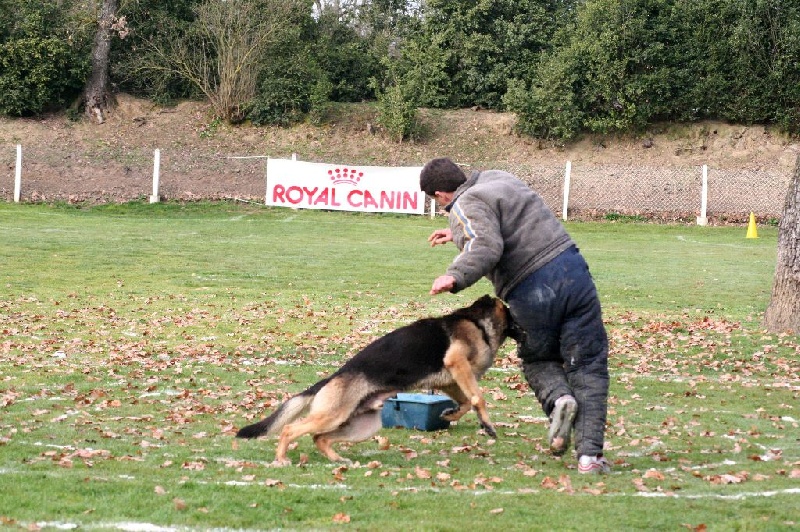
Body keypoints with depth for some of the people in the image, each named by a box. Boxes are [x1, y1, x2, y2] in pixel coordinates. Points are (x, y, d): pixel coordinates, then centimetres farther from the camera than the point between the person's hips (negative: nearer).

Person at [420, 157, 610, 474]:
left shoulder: (466, 206, -4)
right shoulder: (498, 178, 21)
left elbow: (487, 245, -23)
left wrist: (456, 276, -32)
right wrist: (458, 235, 49)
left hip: (531, 293, -5)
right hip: (571, 268, 5)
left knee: (538, 360, 23)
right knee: (588, 366, 6)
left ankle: (557, 398, -6)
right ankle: (590, 454, -3)